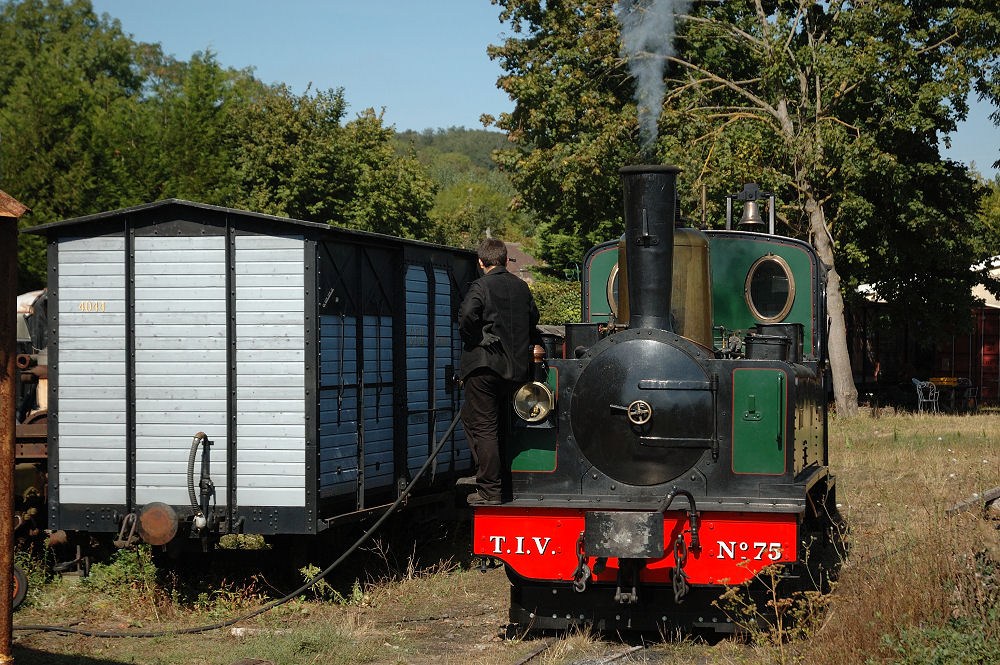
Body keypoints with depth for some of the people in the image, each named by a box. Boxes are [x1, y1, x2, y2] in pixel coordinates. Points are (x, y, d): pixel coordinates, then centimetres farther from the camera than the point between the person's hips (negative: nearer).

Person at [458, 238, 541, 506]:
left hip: (485, 365, -6)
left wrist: (471, 341, -7)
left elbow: (468, 316, -24)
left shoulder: (481, 286, -9)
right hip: (516, 366, 6)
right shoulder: (521, 287, 10)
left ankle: (489, 491, -5)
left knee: (483, 428, -3)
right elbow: (533, 318, 21)